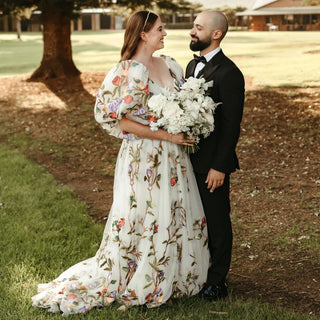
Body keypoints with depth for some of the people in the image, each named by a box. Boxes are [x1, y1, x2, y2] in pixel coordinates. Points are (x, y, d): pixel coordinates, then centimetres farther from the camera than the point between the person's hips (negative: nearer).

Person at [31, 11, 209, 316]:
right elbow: (118, 120, -20)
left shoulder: (169, 65, 7)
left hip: (174, 156, 8)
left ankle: (173, 277, 35)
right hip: (145, 158, -8)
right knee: (144, 220, 4)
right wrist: (166, 135, -21)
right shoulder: (129, 73, -17)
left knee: (178, 215, 16)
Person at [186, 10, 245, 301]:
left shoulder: (228, 73, -17)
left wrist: (219, 167, -19)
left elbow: (231, 125, -18)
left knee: (217, 222, 6)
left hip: (212, 163, -8)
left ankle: (217, 282, 20)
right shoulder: (193, 65, 11)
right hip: (191, 159, 8)